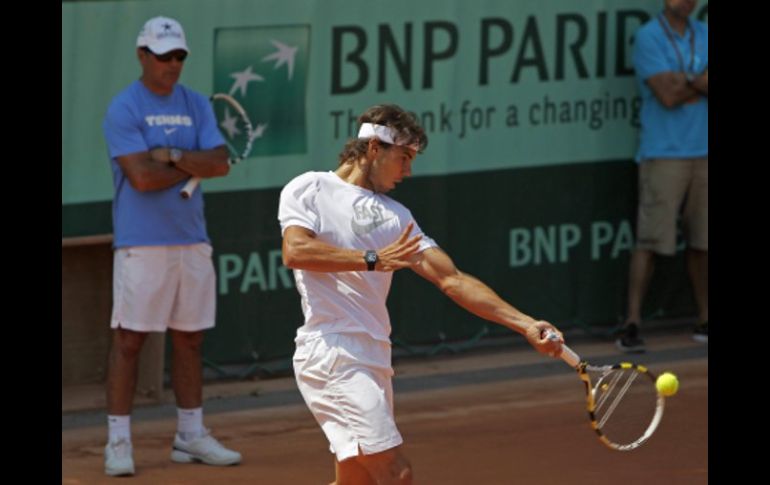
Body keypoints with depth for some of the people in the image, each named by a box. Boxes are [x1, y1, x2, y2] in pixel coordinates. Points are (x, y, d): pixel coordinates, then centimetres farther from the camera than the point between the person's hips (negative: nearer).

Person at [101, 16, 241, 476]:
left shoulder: (196, 105, 10)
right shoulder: (123, 109, -7)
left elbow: (220, 163, -2)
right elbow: (142, 177, -17)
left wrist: (176, 156, -15)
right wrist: (196, 166, -6)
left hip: (192, 240, 6)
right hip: (141, 243, -6)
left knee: (190, 338, 11)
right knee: (129, 339, -5)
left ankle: (191, 436, 19)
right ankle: (118, 441, -1)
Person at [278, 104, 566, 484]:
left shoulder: (395, 216, 20)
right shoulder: (308, 189, 5)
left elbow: (452, 280, 12)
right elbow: (295, 251, -14)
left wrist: (526, 325, 2)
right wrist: (373, 259, -16)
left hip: (373, 360, 8)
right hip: (331, 351, -7)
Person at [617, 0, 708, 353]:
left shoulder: (704, 36, 12)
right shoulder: (648, 37, -5)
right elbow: (667, 96, -14)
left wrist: (688, 80, -15)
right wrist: (700, 84, -1)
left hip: (703, 152, 5)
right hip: (663, 154, -5)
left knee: (701, 241, 7)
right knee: (650, 240, -9)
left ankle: (704, 320, 14)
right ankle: (632, 323, -8)